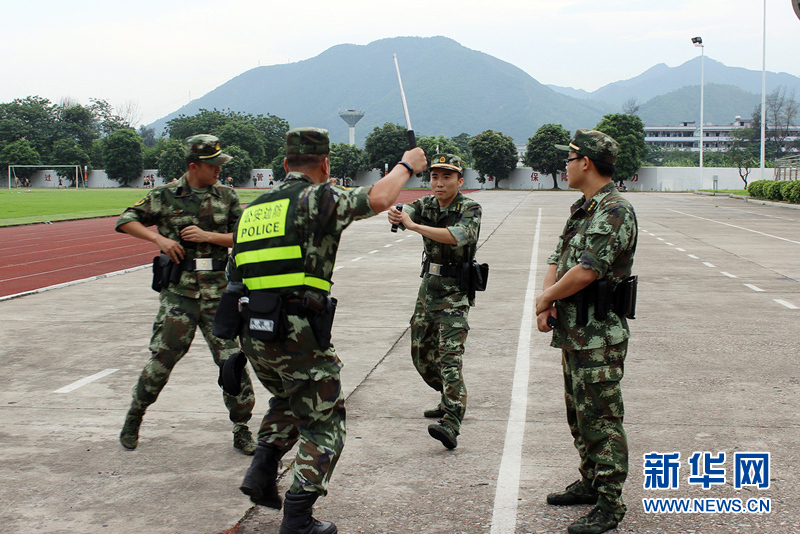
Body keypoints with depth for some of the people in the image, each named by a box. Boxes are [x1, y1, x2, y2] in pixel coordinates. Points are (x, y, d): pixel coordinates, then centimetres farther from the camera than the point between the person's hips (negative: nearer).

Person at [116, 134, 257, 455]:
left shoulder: (226, 197, 7)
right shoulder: (165, 197, 0)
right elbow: (125, 221, 3)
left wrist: (208, 236, -11)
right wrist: (158, 238, -11)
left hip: (218, 293, 2)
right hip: (179, 293, -2)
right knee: (162, 359, 0)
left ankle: (242, 430, 12)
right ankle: (134, 417, 23)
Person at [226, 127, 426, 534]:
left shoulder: (253, 209, 15)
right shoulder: (317, 199, -6)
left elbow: (234, 277, 17)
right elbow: (377, 199, -13)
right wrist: (407, 166, 6)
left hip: (254, 334, 7)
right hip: (299, 336, -7)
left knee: (287, 401, 32)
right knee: (323, 423, 8)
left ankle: (262, 470, 18)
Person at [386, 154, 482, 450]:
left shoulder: (470, 208, -13)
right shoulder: (426, 204, 5)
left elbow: (457, 236, -32)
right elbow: (402, 212, -13)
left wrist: (414, 226, -34)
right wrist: (395, 214, -38)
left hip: (454, 292, -7)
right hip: (428, 287, 7)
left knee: (449, 354, -20)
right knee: (421, 353, 15)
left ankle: (451, 423, -29)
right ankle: (451, 399, 37)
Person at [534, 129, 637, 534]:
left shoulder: (614, 211, -17)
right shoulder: (582, 209, 15)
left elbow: (586, 271, -25)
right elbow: (558, 260, 15)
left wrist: (546, 299, -10)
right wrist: (547, 302, -3)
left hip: (599, 337, -10)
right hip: (573, 332, 10)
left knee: (600, 418, -6)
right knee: (579, 415, 19)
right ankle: (590, 482, 32)